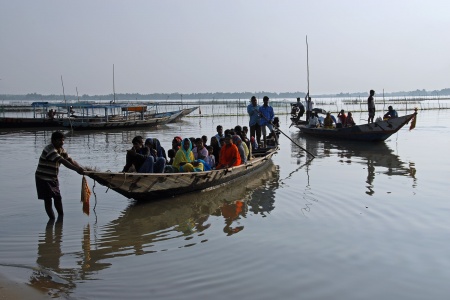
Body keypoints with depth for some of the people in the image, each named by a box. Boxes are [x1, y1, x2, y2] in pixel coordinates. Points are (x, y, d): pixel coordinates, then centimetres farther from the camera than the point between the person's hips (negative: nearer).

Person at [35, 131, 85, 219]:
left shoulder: (61, 150, 4)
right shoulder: (50, 149, -24)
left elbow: (70, 160, -2)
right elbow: (64, 162, -33)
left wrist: (80, 168, -20)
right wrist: (77, 169, -37)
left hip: (53, 178, 8)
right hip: (43, 178, -8)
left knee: (58, 197, 13)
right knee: (48, 199, -2)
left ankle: (61, 216, 27)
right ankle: (52, 219, 5)